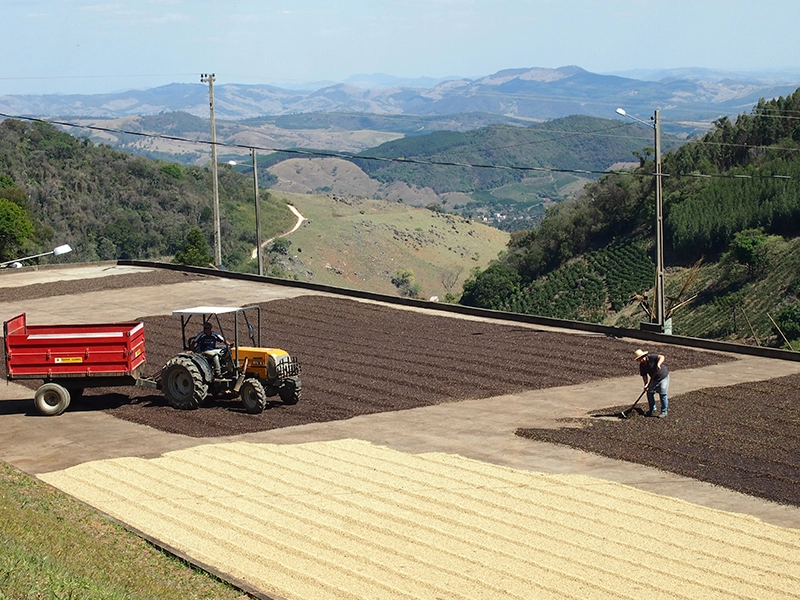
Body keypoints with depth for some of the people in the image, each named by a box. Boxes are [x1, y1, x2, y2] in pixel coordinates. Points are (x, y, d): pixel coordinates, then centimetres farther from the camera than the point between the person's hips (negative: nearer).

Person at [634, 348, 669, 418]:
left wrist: (658, 364, -50)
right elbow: (644, 376, -6)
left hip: (663, 376, -6)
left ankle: (664, 412, 8)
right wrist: (646, 384, -23)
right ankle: (652, 410, 23)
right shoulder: (642, 366, -6)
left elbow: (662, 357, -33)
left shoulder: (651, 357, -23)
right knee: (650, 393, 5)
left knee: (662, 394, -5)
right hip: (654, 379, 6)